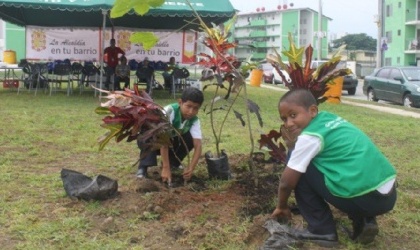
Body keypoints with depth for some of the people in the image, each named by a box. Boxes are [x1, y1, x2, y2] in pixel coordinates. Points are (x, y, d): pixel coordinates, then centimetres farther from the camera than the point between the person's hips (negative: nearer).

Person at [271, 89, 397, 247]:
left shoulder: (309, 137, -8)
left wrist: (282, 207, 18)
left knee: (299, 170, 2)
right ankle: (363, 221, 17)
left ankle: (322, 231, 7)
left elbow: (286, 182, -3)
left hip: (365, 198, -8)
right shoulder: (330, 119, 15)